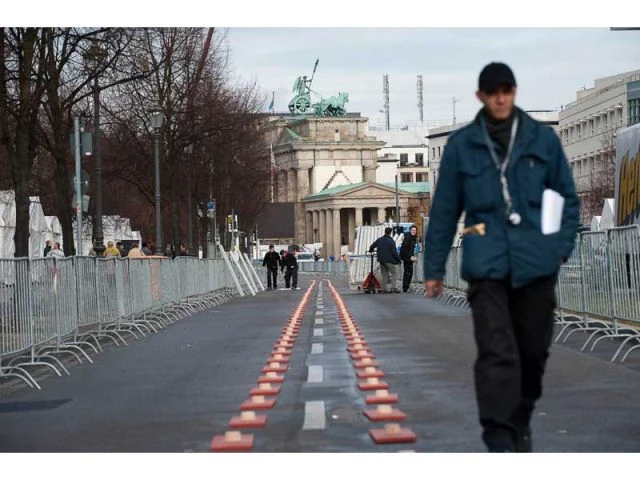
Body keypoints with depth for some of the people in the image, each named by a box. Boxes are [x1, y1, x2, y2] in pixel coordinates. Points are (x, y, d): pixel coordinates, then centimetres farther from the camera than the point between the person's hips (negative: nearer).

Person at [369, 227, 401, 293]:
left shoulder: (379, 240, 6)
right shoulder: (391, 241, -12)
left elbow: (372, 246, 18)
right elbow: (394, 252, -13)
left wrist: (371, 250, 41)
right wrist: (398, 259, -4)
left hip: (382, 260, 6)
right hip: (390, 260, -6)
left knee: (384, 274, 12)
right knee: (394, 273, 3)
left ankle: (384, 288, 9)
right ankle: (393, 287, -8)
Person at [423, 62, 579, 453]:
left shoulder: (543, 139, 5)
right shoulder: (462, 145, 3)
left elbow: (568, 197, 13)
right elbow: (444, 210, 7)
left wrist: (563, 245, 2)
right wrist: (434, 267, 7)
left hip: (536, 261, 2)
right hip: (487, 263, -2)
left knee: (534, 350, 12)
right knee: (496, 352, -13)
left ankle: (521, 422, 34)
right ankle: (499, 439, -14)